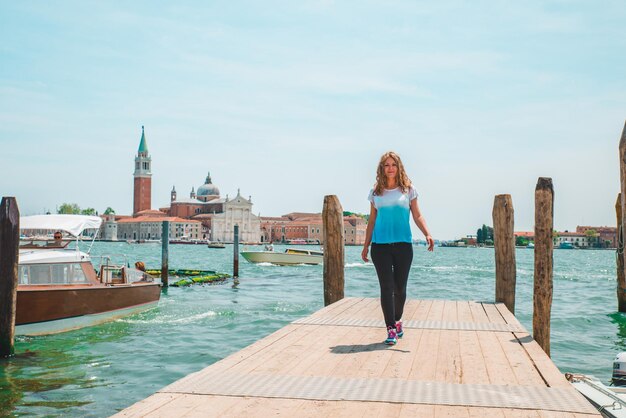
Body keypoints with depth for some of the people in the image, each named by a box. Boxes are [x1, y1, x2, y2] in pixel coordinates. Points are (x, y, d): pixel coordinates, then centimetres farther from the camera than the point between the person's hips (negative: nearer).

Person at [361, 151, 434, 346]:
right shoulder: (376, 192, 9)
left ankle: (397, 320, 29)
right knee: (386, 287, -4)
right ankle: (391, 329, 1)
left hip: (403, 244, 0)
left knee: (400, 287, 5)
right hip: (380, 245, 0)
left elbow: (417, 216, 6)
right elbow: (372, 221, 13)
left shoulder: (408, 190, 6)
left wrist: (427, 234, -10)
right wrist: (366, 246, 11)